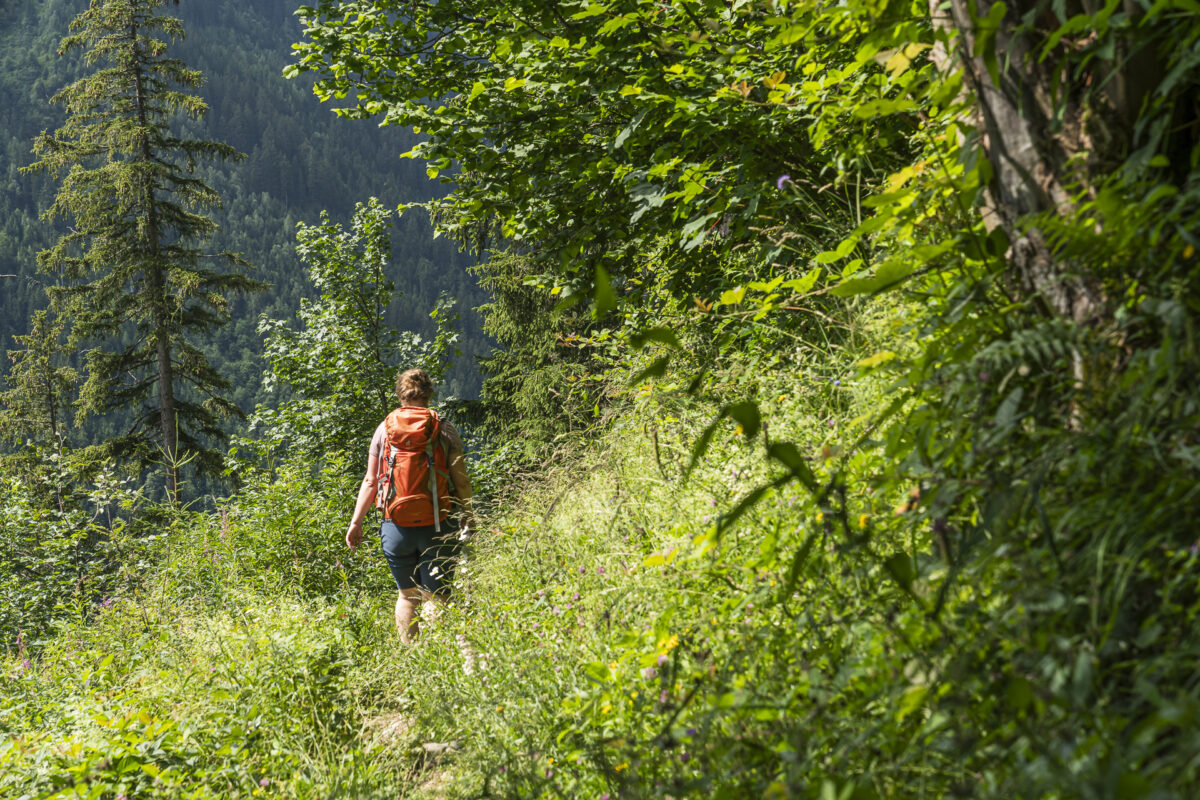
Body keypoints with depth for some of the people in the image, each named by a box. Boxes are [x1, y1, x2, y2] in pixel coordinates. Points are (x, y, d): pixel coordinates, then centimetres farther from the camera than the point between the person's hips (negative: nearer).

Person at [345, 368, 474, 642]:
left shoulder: (385, 429, 4)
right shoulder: (445, 431, 0)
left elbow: (370, 481, 5)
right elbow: (461, 482, 0)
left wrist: (356, 522, 13)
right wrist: (468, 520, 12)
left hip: (396, 525, 2)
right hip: (436, 526, -2)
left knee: (407, 595, 17)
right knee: (435, 598, 5)